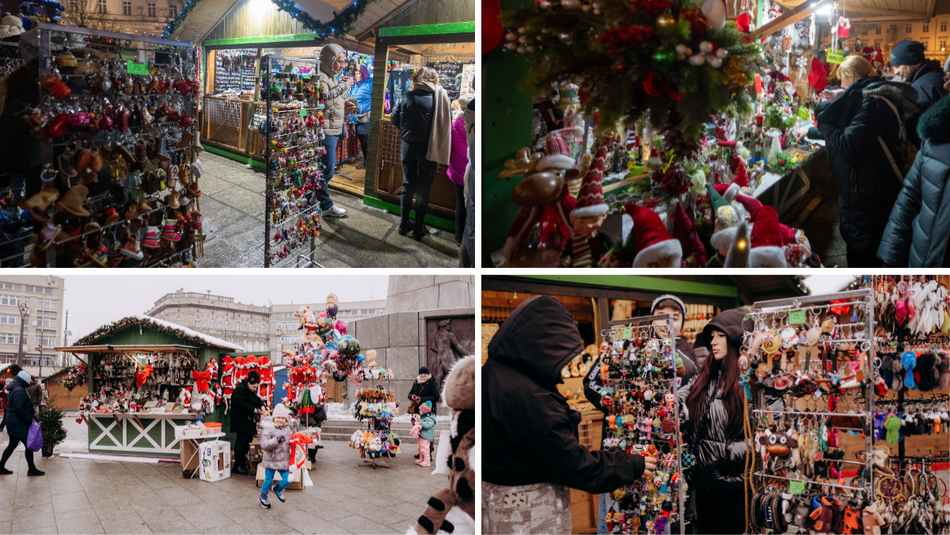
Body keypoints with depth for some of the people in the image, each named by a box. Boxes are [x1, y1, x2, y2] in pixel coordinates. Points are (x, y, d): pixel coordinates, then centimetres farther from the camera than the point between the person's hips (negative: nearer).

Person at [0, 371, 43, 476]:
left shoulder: (14, 389, 15)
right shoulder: (19, 391, -19)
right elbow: (19, 409, -24)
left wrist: (32, 411, 14)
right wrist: (29, 420, -19)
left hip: (13, 423, 11)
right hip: (18, 424, -11)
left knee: (12, 445, 17)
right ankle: (32, 470, 4)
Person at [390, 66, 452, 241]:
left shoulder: (406, 97, -5)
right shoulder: (439, 98, -12)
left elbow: (395, 120, 1)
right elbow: (447, 123, -9)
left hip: (409, 146, 2)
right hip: (429, 148, -2)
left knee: (407, 184, 16)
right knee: (423, 188, 8)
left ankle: (404, 224, 23)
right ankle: (418, 229, 14)